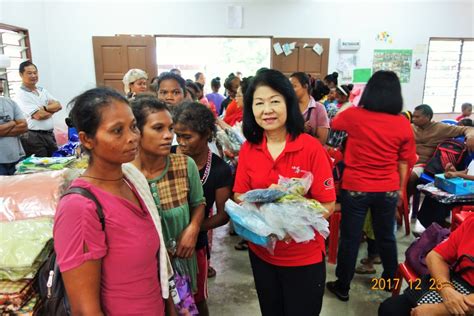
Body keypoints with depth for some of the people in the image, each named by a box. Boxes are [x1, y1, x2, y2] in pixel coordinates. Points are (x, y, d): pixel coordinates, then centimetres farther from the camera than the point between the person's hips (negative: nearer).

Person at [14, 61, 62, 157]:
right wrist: (52, 110, 0)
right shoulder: (21, 95, -8)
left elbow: (58, 105, 3)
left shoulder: (42, 90, 14)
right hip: (33, 137, -7)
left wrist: (45, 108, -12)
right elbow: (39, 115, -17)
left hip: (50, 134, 7)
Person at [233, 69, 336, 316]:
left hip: (304, 257, -3)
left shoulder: (311, 147, -18)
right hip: (261, 253, 4)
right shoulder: (248, 148, -6)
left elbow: (327, 205, -14)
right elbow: (239, 196, 0)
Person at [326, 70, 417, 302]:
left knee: (350, 239, 9)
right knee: (386, 237, 21)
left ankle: (342, 286, 23)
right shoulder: (403, 124, -7)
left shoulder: (354, 115, -10)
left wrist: (350, 105, 27)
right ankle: (391, 280, 41)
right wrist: (400, 189, 13)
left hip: (355, 188, -2)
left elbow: (334, 123, 12)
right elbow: (404, 163, 0)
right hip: (388, 190, 2)